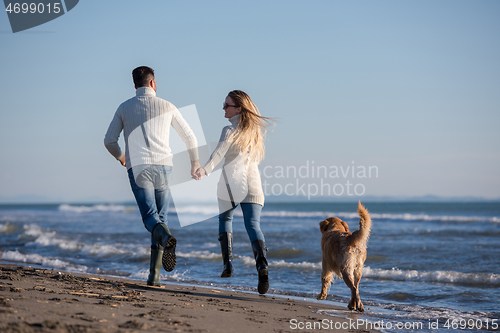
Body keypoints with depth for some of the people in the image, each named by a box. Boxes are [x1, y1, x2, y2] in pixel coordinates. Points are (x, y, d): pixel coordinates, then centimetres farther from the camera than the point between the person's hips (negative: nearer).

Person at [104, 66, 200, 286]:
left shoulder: (124, 108, 11)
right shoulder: (167, 107, 10)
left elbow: (109, 141, 9)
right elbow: (189, 137, 14)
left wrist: (119, 156, 32)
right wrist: (195, 162, 31)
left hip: (138, 169, -1)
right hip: (163, 167, 1)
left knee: (151, 218, -5)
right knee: (161, 217, 10)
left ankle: (167, 237, -43)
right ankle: (154, 274, 5)